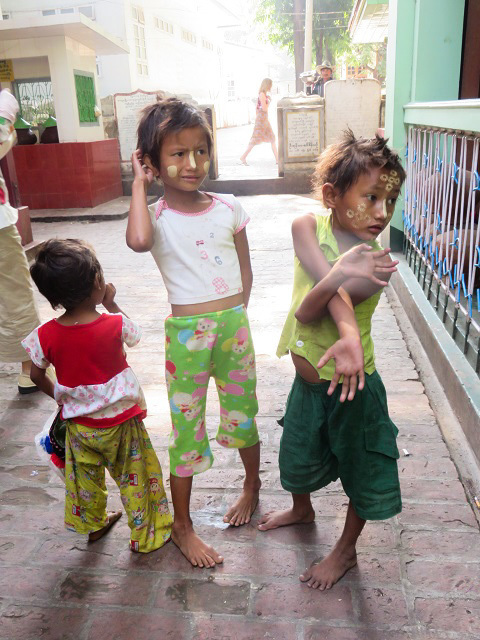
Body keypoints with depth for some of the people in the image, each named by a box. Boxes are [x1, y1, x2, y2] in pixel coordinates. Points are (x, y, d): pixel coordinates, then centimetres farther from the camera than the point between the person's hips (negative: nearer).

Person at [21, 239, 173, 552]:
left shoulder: (45, 335, -17)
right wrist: (111, 304, 5)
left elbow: (37, 375, 0)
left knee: (86, 478, 26)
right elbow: (134, 334, 0)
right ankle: (147, 536, 32)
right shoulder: (115, 325, -24)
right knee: (134, 479, 16)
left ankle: (94, 525, 48)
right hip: (121, 421, -3)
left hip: (79, 424, 3)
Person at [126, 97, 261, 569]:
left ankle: (252, 486, 47)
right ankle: (181, 525, 27)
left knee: (242, 413, 18)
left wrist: (233, 315, 5)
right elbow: (138, 240, -33)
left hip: (234, 325, 3)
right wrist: (139, 184, -18)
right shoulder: (156, 216, -7)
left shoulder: (228, 208, 2)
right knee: (187, 427, 7)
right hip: (186, 333, -3)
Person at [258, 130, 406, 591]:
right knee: (299, 451, 27)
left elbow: (307, 313, -30)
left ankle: (346, 549, 43)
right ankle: (302, 509, 59)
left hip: (351, 384, -4)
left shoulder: (375, 265, -25)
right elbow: (330, 288, -31)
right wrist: (347, 331, -47)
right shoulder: (308, 227, -15)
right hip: (307, 377, 5)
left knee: (360, 471, 15)